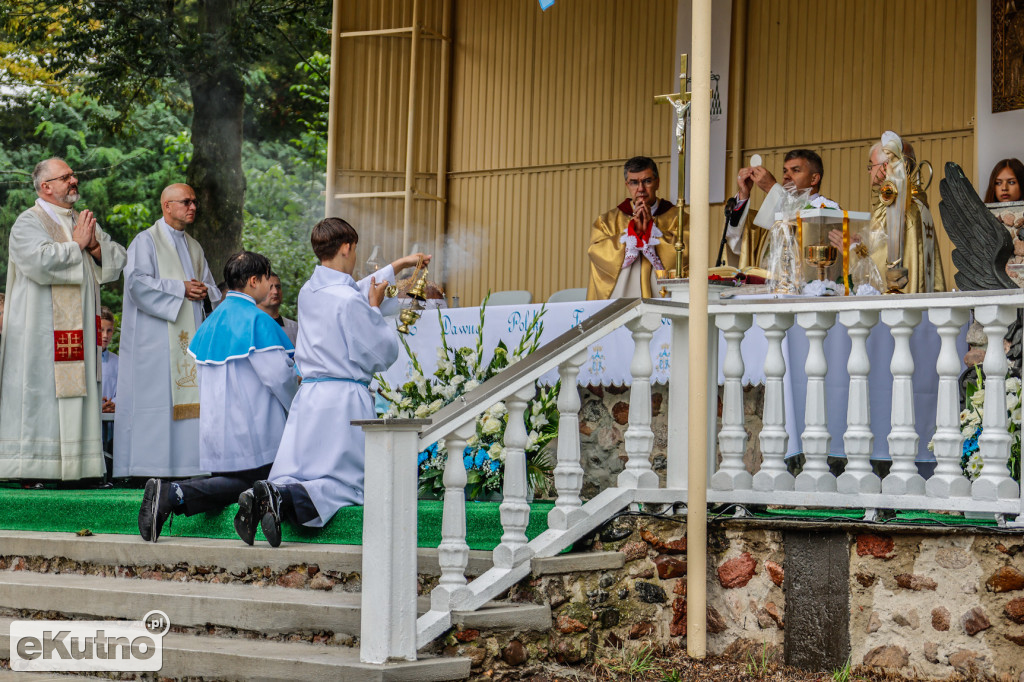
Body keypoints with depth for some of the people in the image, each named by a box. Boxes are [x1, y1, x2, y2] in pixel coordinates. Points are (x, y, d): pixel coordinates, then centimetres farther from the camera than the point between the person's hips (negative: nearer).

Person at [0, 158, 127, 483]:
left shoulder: (84, 222, 17)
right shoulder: (29, 222, -5)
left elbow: (117, 261, 13)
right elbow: (42, 262, -22)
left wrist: (95, 245, -5)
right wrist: (77, 245, -9)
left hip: (79, 328, 7)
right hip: (41, 330, -7)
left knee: (77, 390, 5)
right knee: (40, 392, -8)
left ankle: (77, 464, 7)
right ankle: (31, 469, -6)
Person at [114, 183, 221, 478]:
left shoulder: (194, 248, 21)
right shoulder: (146, 241, 0)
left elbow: (210, 285, 24)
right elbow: (138, 283, -13)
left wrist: (204, 291, 0)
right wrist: (180, 288, -14)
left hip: (189, 335, 7)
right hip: (155, 337, -6)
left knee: (188, 396, -1)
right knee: (155, 396, -10)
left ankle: (186, 463, -1)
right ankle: (148, 467, -9)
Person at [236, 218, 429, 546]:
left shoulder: (308, 291, 10)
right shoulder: (350, 301, -14)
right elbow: (383, 355, -6)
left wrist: (397, 266, 42)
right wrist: (375, 308, 7)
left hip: (308, 396, 7)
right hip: (345, 398, -7)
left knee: (294, 480, 8)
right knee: (346, 485, 0)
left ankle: (267, 495, -26)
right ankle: (283, 499, -27)